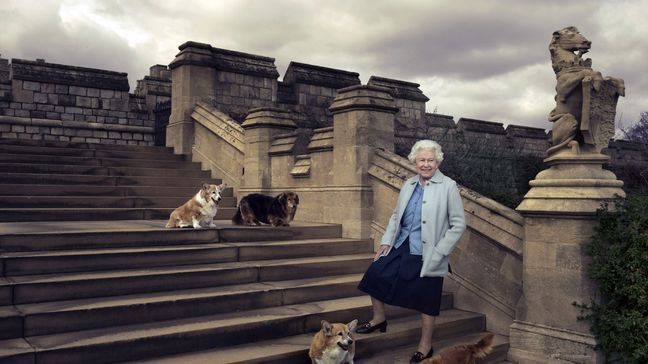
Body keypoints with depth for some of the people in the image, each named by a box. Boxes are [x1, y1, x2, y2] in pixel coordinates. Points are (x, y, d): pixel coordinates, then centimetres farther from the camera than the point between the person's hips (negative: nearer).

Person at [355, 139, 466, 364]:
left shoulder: (448, 187, -10)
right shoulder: (409, 185, 6)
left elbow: (458, 225, -10)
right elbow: (396, 215, 15)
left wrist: (439, 252, -14)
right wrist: (387, 240, 5)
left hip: (427, 255, -5)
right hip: (401, 247, 6)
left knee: (426, 301, 5)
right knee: (375, 274, 3)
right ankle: (379, 319, 27)